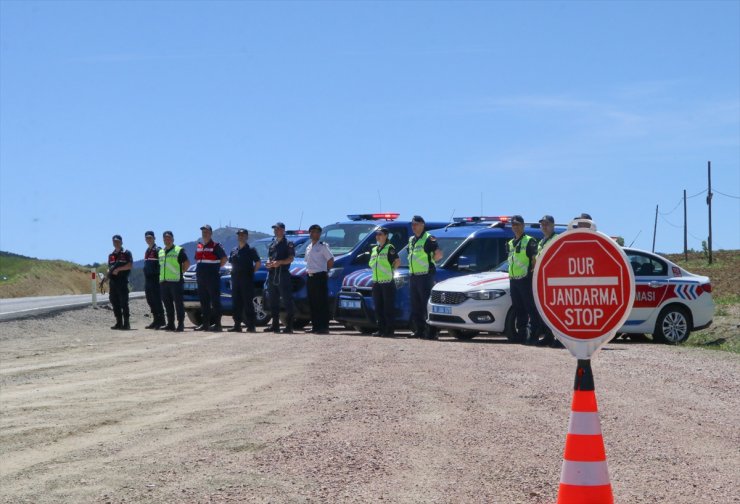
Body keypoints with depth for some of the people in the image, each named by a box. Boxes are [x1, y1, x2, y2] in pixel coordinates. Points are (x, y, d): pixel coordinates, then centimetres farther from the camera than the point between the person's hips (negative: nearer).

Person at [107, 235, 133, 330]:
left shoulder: (126, 253, 1)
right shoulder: (111, 255, 20)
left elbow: (130, 265, -9)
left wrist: (118, 269, -12)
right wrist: (109, 274, 5)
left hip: (122, 280, -6)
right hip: (113, 282, 6)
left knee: (124, 302, -9)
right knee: (115, 302, 5)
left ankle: (126, 323, -7)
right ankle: (119, 322, 10)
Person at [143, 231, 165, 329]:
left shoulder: (158, 250, -8)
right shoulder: (147, 251, 18)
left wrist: (159, 275, -17)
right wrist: (145, 278, 19)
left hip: (155, 278, -9)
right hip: (147, 279, 9)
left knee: (156, 300, -8)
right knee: (150, 301, 8)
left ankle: (160, 320, -5)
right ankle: (156, 320, 13)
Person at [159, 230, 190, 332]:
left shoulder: (179, 250, -2)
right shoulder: (161, 252, 18)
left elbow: (187, 263, -2)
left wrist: (181, 272, -1)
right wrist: (161, 276, 16)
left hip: (175, 281, -6)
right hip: (163, 281, 7)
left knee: (178, 303, -7)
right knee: (167, 304, 8)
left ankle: (180, 324, -6)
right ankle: (170, 324, 14)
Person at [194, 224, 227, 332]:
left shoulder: (215, 246, -4)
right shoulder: (199, 247, 16)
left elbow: (224, 258, -6)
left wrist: (216, 267, -4)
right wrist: (200, 269, 15)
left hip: (213, 278, -7)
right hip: (201, 278, 7)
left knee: (215, 301, -7)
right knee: (204, 302, 9)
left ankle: (217, 324, -7)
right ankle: (205, 324, 14)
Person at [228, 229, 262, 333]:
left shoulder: (250, 250, -2)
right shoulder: (234, 250, 14)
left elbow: (258, 263, -4)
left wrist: (251, 272, -7)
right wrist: (234, 273, 11)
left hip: (247, 279, -6)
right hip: (235, 279, 6)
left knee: (248, 303, -7)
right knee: (236, 303, 5)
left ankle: (251, 325, -6)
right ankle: (237, 325, 9)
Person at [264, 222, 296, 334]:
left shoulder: (288, 243, 0)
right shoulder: (272, 243, 19)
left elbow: (291, 258, -7)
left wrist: (280, 262, -22)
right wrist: (268, 263, 2)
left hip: (283, 274, -7)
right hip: (272, 274, 7)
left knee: (287, 301, -8)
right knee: (273, 301, 9)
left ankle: (289, 326, -9)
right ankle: (275, 325, 15)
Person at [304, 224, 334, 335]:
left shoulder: (323, 246, -6)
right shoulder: (308, 247, 16)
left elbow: (331, 261, -8)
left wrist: (324, 271, -3)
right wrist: (309, 271, 12)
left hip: (320, 277, -8)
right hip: (310, 277, 8)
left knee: (322, 303, -7)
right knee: (312, 303, 8)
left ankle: (324, 327, -7)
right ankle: (315, 326, 14)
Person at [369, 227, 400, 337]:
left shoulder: (389, 248, -6)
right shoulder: (374, 249, 16)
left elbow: (397, 261, -14)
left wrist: (390, 270, -4)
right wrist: (377, 271, 12)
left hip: (388, 282, -7)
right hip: (376, 282, 8)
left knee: (389, 307, -4)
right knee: (378, 308, 8)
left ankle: (389, 330, -2)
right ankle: (381, 329, 14)